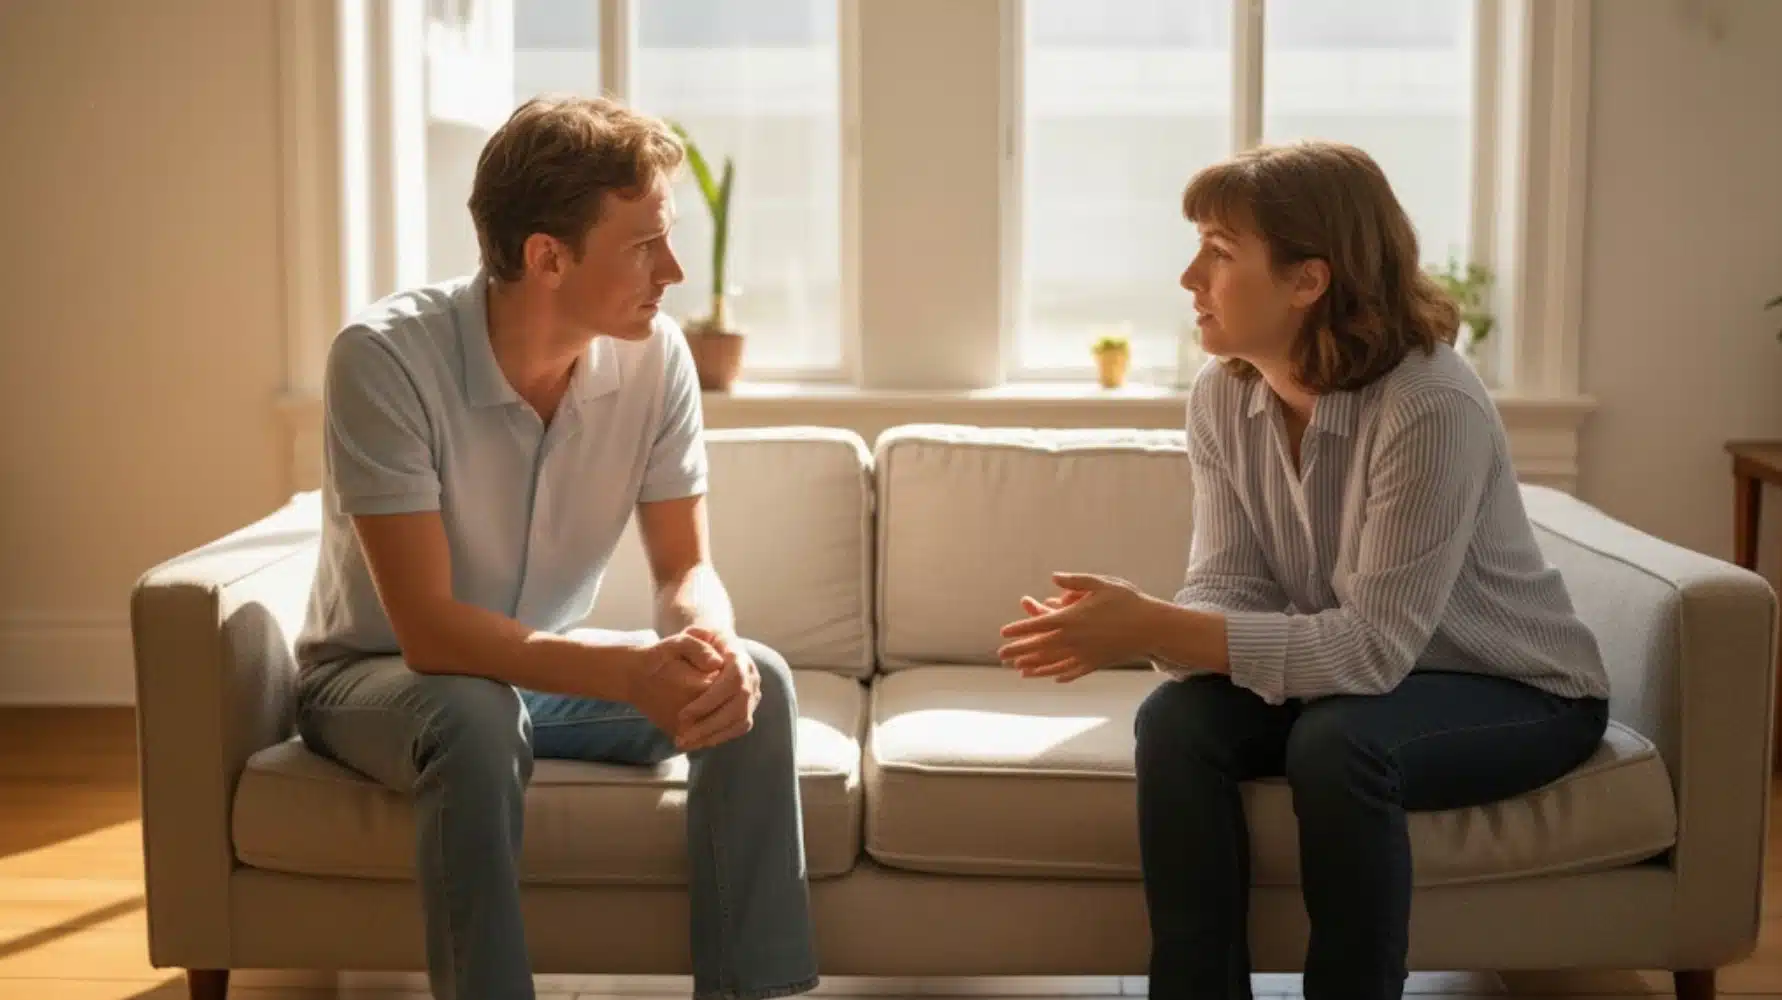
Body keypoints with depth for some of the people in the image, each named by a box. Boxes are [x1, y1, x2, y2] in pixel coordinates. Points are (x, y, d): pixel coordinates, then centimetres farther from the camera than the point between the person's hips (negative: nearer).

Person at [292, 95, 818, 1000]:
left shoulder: (654, 354, -15)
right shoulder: (385, 357, -28)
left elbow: (687, 567, -9)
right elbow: (429, 630, -32)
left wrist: (713, 646, -33)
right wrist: (634, 671, -42)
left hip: (550, 669, 4)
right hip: (379, 675, -4)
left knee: (756, 682, -20)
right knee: (477, 718, -37)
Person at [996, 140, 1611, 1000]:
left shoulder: (1431, 407, -30)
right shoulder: (1222, 394, -9)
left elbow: (1373, 645, -33)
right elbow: (1229, 589, -11)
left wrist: (1153, 628, -39)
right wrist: (1129, 629, -34)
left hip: (1514, 690, -5)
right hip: (1353, 678, 5)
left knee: (1335, 743, -34)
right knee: (1175, 721, -21)